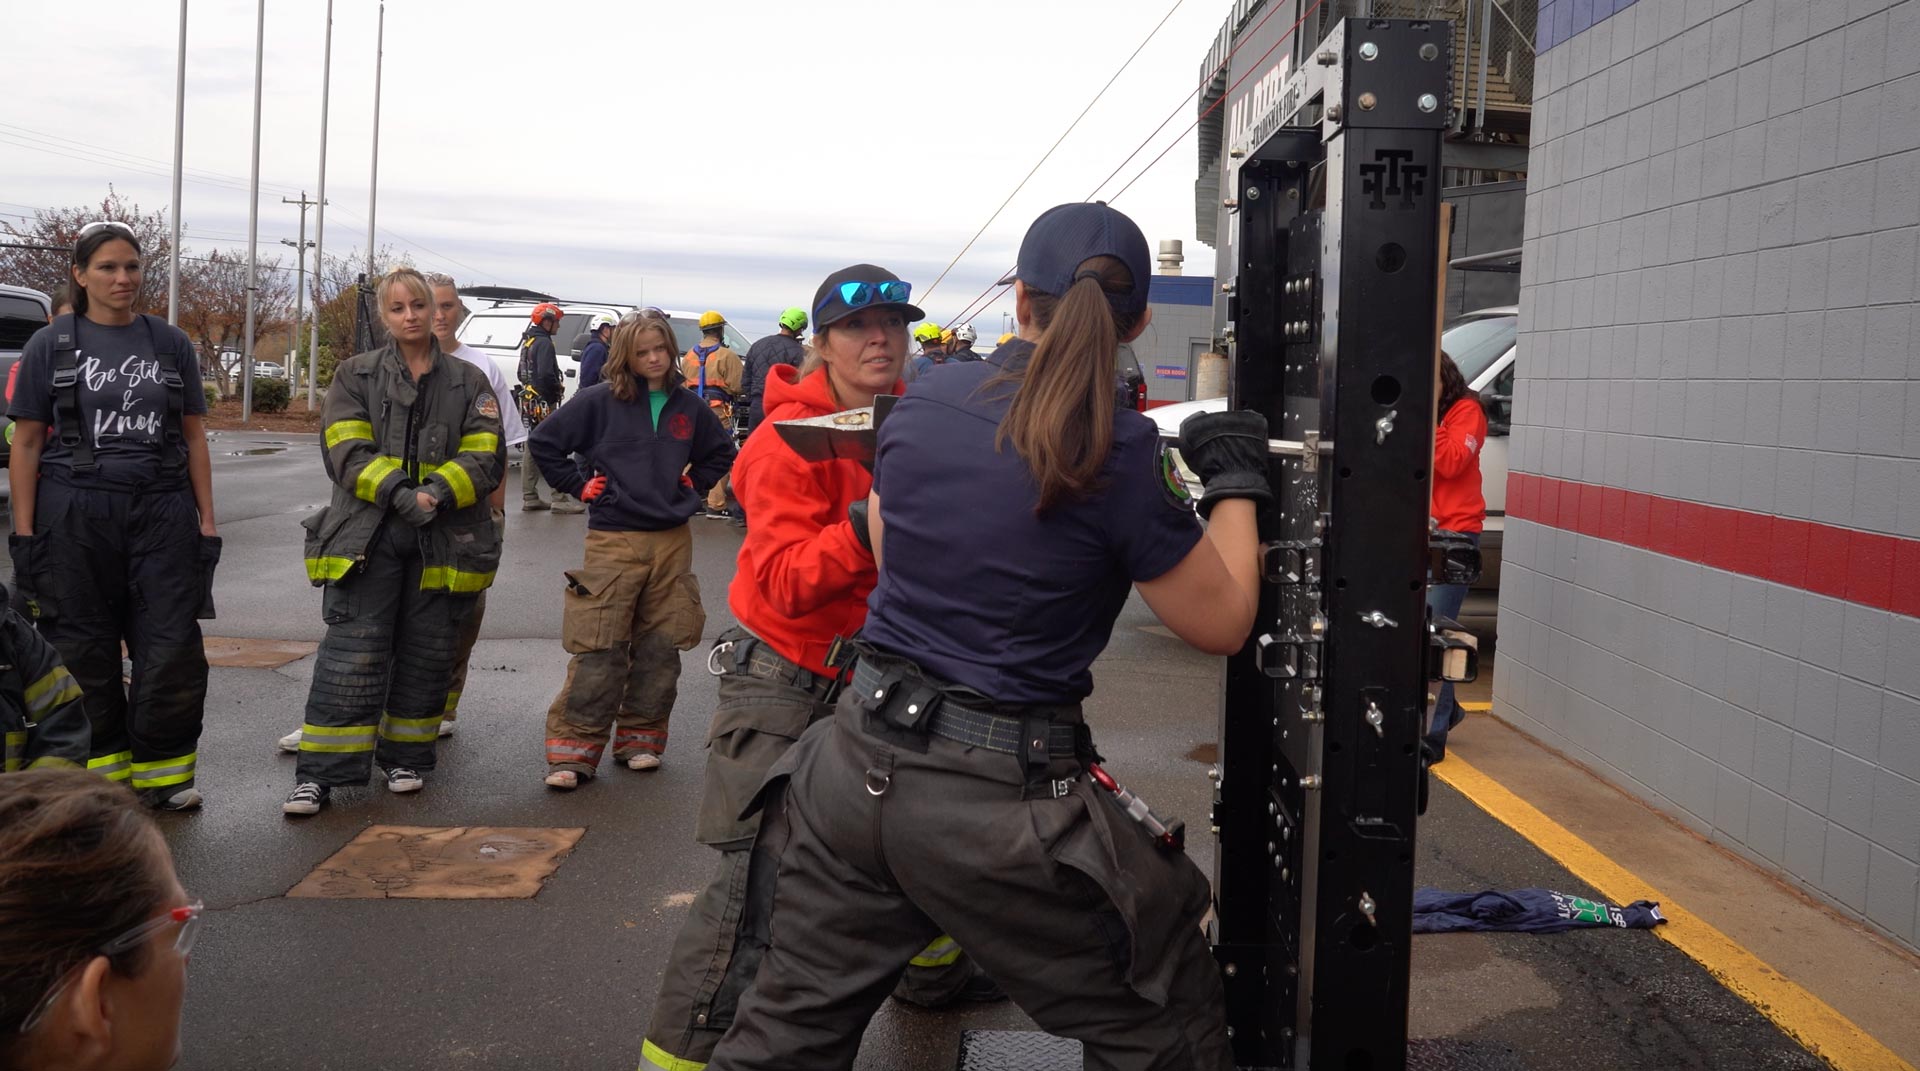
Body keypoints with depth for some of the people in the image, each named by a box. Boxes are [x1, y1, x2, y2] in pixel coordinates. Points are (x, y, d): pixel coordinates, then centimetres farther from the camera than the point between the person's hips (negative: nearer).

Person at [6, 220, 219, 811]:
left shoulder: (170, 343, 9)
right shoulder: (50, 345, 3)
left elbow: (194, 436, 11)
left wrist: (207, 521, 5)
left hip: (161, 513, 1)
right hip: (75, 515, -1)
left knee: (172, 649, -2)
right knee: (84, 651, 4)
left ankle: (162, 772, 10)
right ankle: (102, 771, 17)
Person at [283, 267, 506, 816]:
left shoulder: (469, 383, 10)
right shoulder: (356, 376, 8)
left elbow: (485, 458, 0)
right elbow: (347, 453, -3)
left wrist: (438, 491, -17)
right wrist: (398, 492, -19)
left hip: (444, 538, 2)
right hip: (368, 535, -1)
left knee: (427, 652, 10)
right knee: (351, 653, -6)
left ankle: (406, 758, 26)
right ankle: (318, 774, -3)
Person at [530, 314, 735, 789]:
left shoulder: (688, 405, 8)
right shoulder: (601, 401, -3)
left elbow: (722, 450, 26)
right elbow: (544, 442, 1)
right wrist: (579, 485, -3)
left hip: (673, 539, 4)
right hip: (613, 539, -4)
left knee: (661, 647, 7)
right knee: (598, 651, -6)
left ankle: (641, 737, 20)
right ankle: (574, 749, 0)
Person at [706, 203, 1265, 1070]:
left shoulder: (922, 402, 1)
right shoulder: (1118, 453, -14)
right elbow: (1222, 626, -5)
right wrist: (1235, 484, 7)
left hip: (860, 764, 6)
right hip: (999, 803, -5)